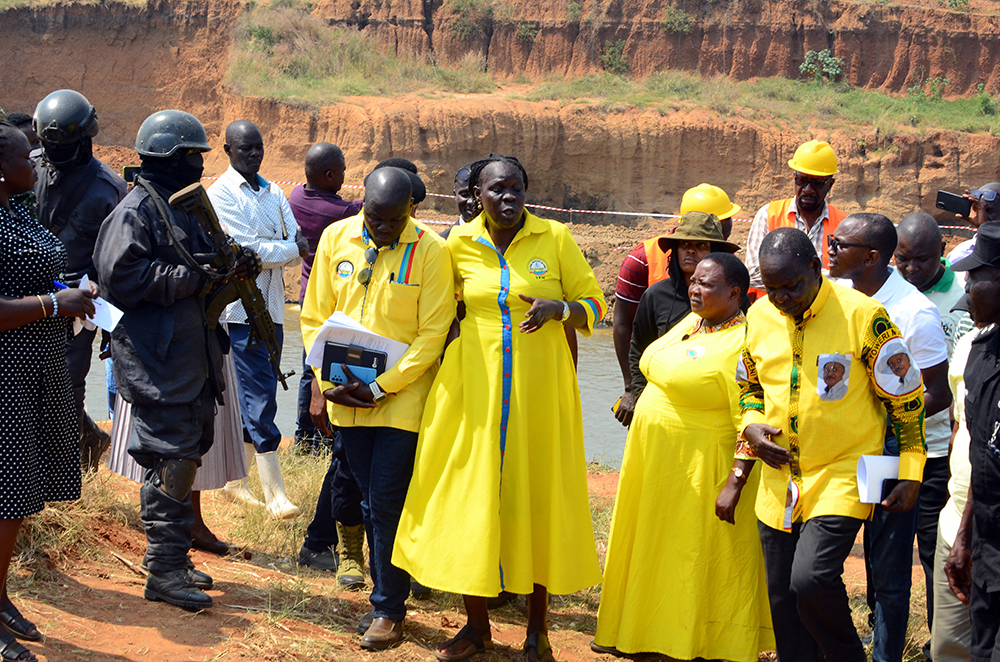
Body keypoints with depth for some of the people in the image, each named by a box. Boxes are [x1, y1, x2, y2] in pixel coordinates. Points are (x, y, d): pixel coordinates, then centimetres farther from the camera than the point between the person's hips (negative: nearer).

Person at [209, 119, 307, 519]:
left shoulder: (274, 193, 15)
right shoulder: (220, 193, -6)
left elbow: (296, 242, 8)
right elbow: (246, 250, -14)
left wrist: (278, 251, -13)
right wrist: (292, 250, -8)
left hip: (272, 308, 7)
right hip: (241, 309, -7)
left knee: (251, 399, 12)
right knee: (259, 400, -9)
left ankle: (236, 479, 25)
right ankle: (275, 494, -9)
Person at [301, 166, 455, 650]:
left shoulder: (431, 252, -9)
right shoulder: (336, 239, 3)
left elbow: (431, 336, -9)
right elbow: (314, 317, 8)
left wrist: (380, 388, -15)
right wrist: (328, 382, -4)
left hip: (401, 399, -4)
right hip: (347, 398, 4)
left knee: (386, 501, -5)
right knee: (369, 501, 11)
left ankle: (388, 609, 8)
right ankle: (386, 597, 24)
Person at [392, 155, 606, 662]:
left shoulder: (556, 238, -2)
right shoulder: (459, 245, 3)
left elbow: (594, 306, 1)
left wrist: (559, 307, -17)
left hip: (539, 386, -1)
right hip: (473, 386, 1)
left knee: (537, 494, 2)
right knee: (469, 494, 3)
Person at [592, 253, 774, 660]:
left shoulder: (742, 344, -20)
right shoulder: (690, 323, 7)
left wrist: (734, 486, -24)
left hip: (700, 472, -9)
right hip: (654, 461, 9)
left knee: (693, 558, 2)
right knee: (649, 549, 18)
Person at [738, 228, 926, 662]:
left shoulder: (862, 315, -13)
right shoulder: (759, 316, 3)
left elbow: (906, 399, -5)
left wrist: (910, 475, -6)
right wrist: (752, 427, 0)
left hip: (843, 476, -5)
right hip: (780, 478, 5)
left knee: (811, 579, -20)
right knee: (782, 598, 8)